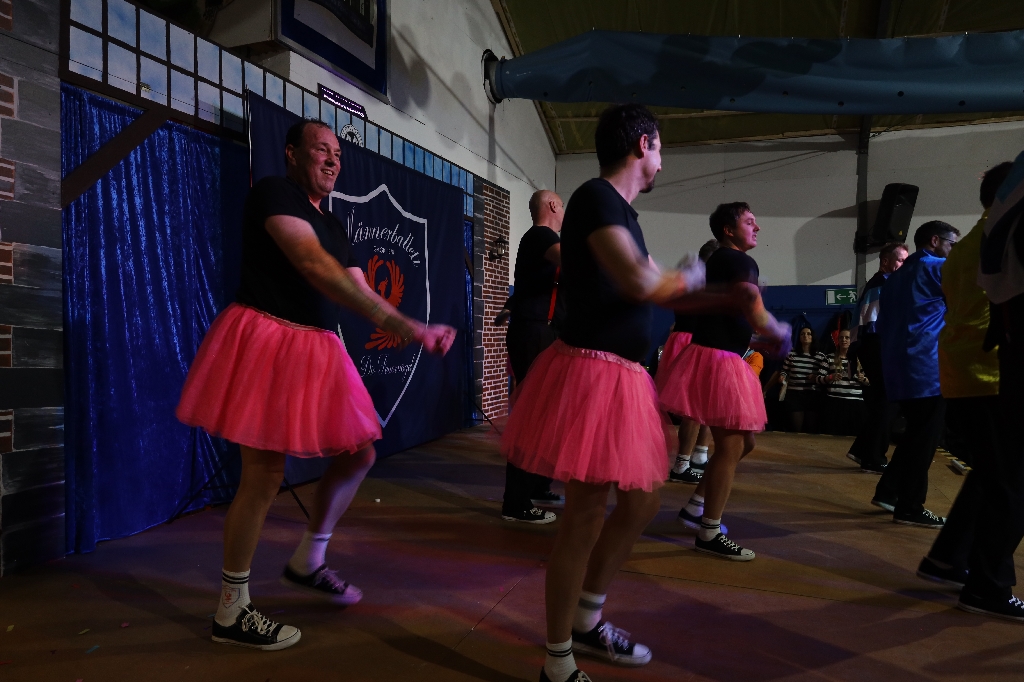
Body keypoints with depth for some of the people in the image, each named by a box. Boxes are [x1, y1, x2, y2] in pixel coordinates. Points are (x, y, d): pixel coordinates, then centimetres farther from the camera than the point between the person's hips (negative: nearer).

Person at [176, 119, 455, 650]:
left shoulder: (333, 225, 19)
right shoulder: (273, 192, -7)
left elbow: (360, 295, 12)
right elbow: (315, 267, -23)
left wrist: (417, 330, -5)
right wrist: (398, 322, -31)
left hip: (317, 350, 9)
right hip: (267, 340, -9)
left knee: (358, 453, 11)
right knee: (265, 475, -5)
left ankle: (307, 563, 29)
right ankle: (231, 612, 12)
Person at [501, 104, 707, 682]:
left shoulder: (623, 213, 18)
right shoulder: (597, 196, -12)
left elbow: (665, 295, 24)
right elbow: (641, 284, -24)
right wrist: (690, 278, -4)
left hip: (624, 375, 10)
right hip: (591, 371, -10)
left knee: (644, 499, 17)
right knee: (587, 513, -4)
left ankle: (587, 622, 33)